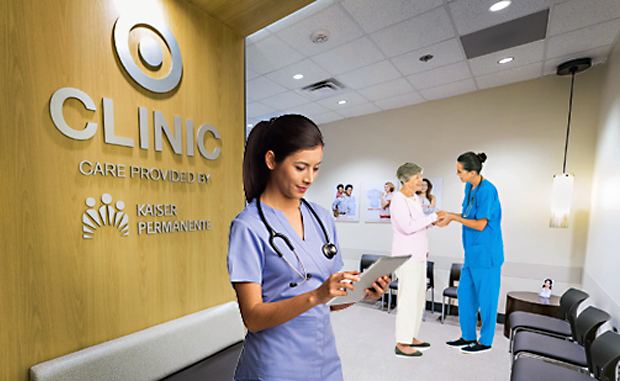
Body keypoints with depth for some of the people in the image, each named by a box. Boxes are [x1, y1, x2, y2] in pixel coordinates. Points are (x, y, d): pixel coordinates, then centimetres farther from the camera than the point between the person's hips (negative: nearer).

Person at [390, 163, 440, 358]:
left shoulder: (414, 198, 13)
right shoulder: (398, 199, -16)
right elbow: (408, 226, -25)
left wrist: (432, 221, 6)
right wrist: (432, 216, -18)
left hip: (418, 255, 10)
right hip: (406, 256, -10)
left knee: (419, 298, 17)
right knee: (408, 299, -2)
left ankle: (410, 337, 32)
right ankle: (401, 344, 12)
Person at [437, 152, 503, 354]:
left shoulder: (487, 190, -20)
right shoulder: (469, 187, 6)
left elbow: (481, 224, -19)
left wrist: (453, 217, -14)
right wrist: (449, 215, 0)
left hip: (486, 254, -9)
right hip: (472, 253, 9)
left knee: (486, 298, 8)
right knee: (465, 293, 16)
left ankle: (485, 341, 27)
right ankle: (468, 336, 32)